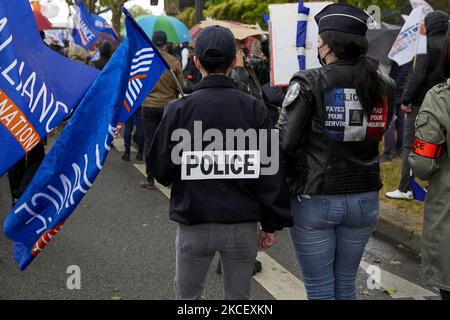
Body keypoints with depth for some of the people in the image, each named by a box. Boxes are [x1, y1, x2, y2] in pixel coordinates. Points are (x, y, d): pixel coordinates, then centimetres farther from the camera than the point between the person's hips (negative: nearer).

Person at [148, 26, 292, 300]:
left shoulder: (179, 109, -8)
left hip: (194, 224, 0)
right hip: (243, 225, 1)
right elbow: (272, 171, -5)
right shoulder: (254, 108, -6)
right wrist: (272, 224, 2)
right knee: (239, 297, 16)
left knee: (187, 296, 17)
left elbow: (161, 169, -2)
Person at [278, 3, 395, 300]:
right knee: (346, 283, 19)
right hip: (364, 200, 5)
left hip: (314, 199, -4)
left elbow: (285, 142, -14)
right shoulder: (383, 86, 0)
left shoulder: (310, 84, -14)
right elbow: (377, 134, 7)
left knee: (319, 287, 8)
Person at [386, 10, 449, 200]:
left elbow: (418, 74, -17)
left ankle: (405, 189, -1)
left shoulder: (428, 44, -10)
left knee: (410, 145, 0)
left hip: (422, 103, -6)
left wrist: (406, 99, -12)